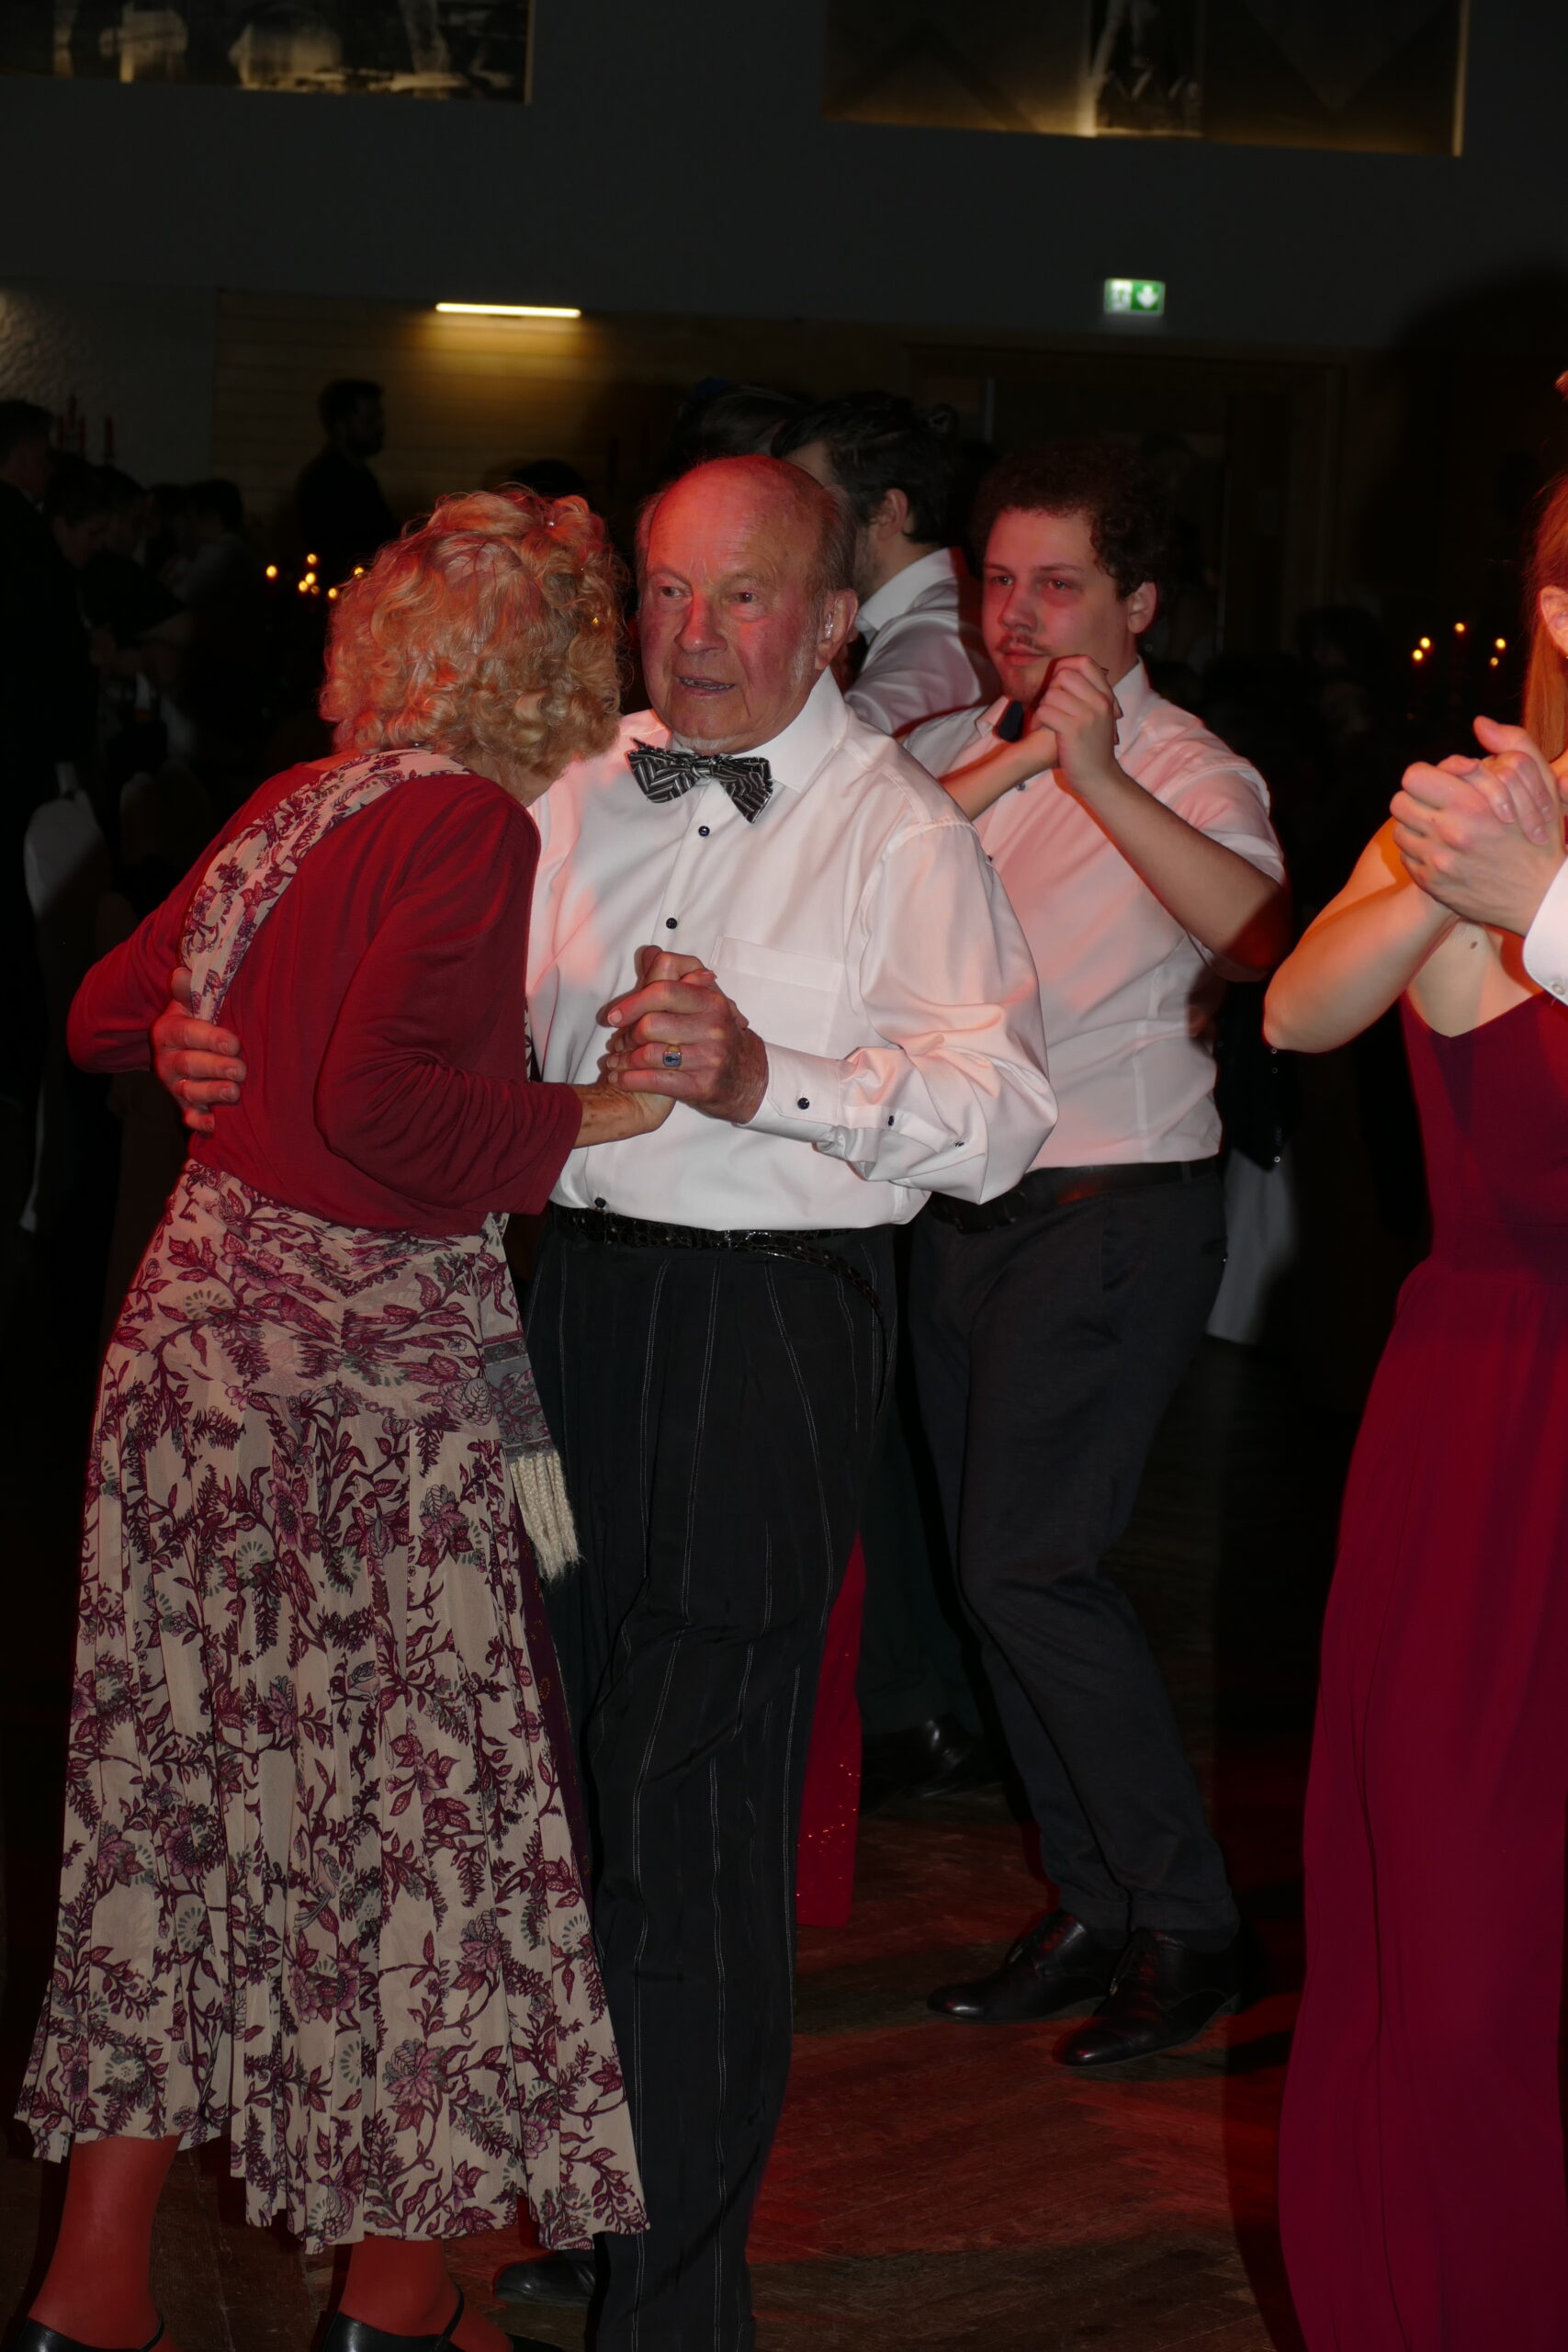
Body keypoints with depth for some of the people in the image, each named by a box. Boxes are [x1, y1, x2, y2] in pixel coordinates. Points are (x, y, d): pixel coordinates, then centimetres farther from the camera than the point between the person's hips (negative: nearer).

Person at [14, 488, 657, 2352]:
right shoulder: (470, 826, -13)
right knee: (412, 1812, 5)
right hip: (362, 1365, -8)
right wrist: (573, 1121, -11)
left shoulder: (287, 809, 10)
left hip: (192, 1330, 8)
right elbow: (387, 1100, -25)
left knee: (183, 1799, 13)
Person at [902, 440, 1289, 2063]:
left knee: (1027, 1561, -13)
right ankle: (1093, 1910, 22)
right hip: (964, 1201, 7)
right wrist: (1000, 766, -19)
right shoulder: (948, 754, 10)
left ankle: (1190, 1923, -1)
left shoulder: (1182, 770, -9)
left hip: (1118, 1208, -7)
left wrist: (1093, 773, -35)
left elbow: (1261, 934, -29)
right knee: (995, 1564, 10)